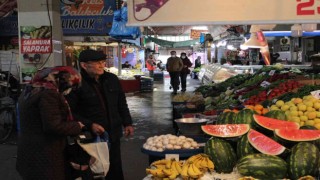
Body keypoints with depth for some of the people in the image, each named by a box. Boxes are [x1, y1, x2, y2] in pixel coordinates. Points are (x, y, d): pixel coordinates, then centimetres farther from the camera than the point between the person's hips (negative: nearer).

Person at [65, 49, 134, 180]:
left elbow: (122, 103, 16)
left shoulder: (112, 79, 5)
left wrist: (127, 123, 14)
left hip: (113, 134, 6)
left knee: (115, 169, 17)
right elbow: (69, 113, -15)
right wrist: (89, 125, -22)